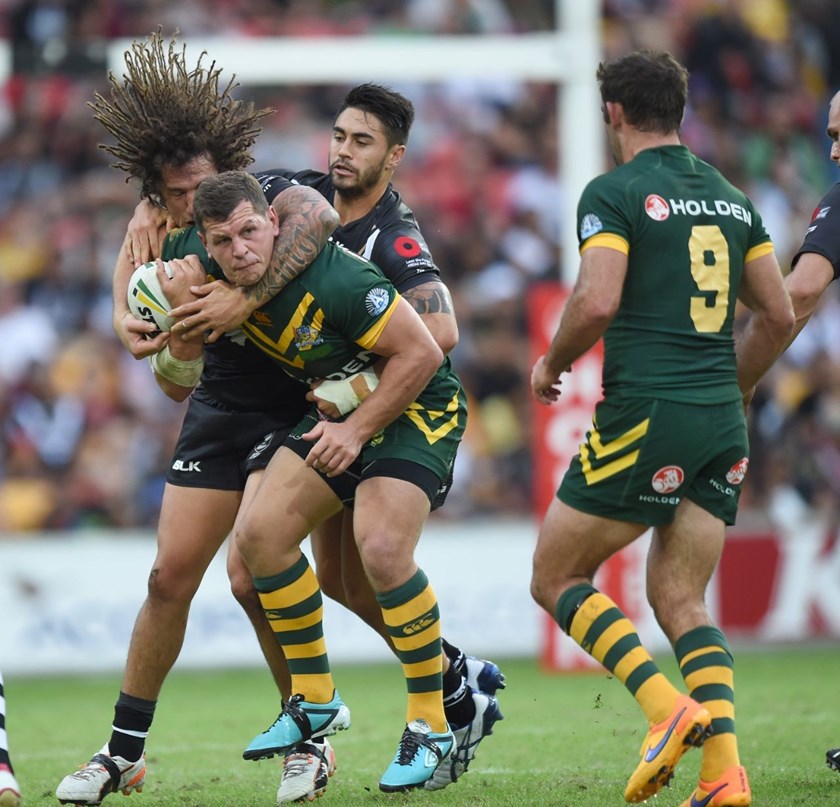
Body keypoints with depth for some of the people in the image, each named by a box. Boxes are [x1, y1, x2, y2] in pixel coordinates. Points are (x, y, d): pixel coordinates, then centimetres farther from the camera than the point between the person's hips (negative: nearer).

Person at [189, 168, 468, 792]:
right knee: (260, 532, -5)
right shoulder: (224, 285, -8)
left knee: (382, 547, -26)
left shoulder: (332, 277, -30)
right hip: (340, 411, 8)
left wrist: (358, 430, -22)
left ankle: (431, 727, -13)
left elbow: (421, 352, -24)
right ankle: (315, 701, 9)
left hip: (419, 407, -8)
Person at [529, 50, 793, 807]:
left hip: (646, 417, -6)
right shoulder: (731, 199, 14)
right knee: (681, 600, 10)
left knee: (557, 578, 7)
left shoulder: (615, 193, -6)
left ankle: (670, 709, -13)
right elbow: (780, 314, 15)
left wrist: (552, 362, 1)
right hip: (722, 426, 6)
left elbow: (598, 301, -17)